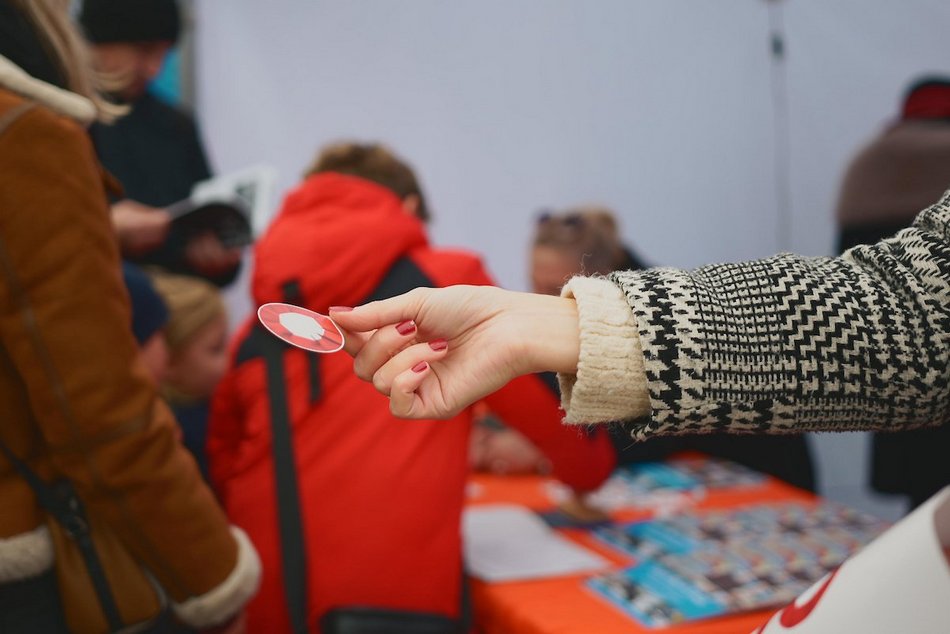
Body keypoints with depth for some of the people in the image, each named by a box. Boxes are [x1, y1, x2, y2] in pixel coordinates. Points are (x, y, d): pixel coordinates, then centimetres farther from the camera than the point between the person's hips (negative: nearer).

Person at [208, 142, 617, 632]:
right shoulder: (447, 279, 6)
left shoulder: (254, 333, 15)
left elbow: (222, 474, 19)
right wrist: (589, 465, 30)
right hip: (395, 592, -4)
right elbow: (548, 391, 11)